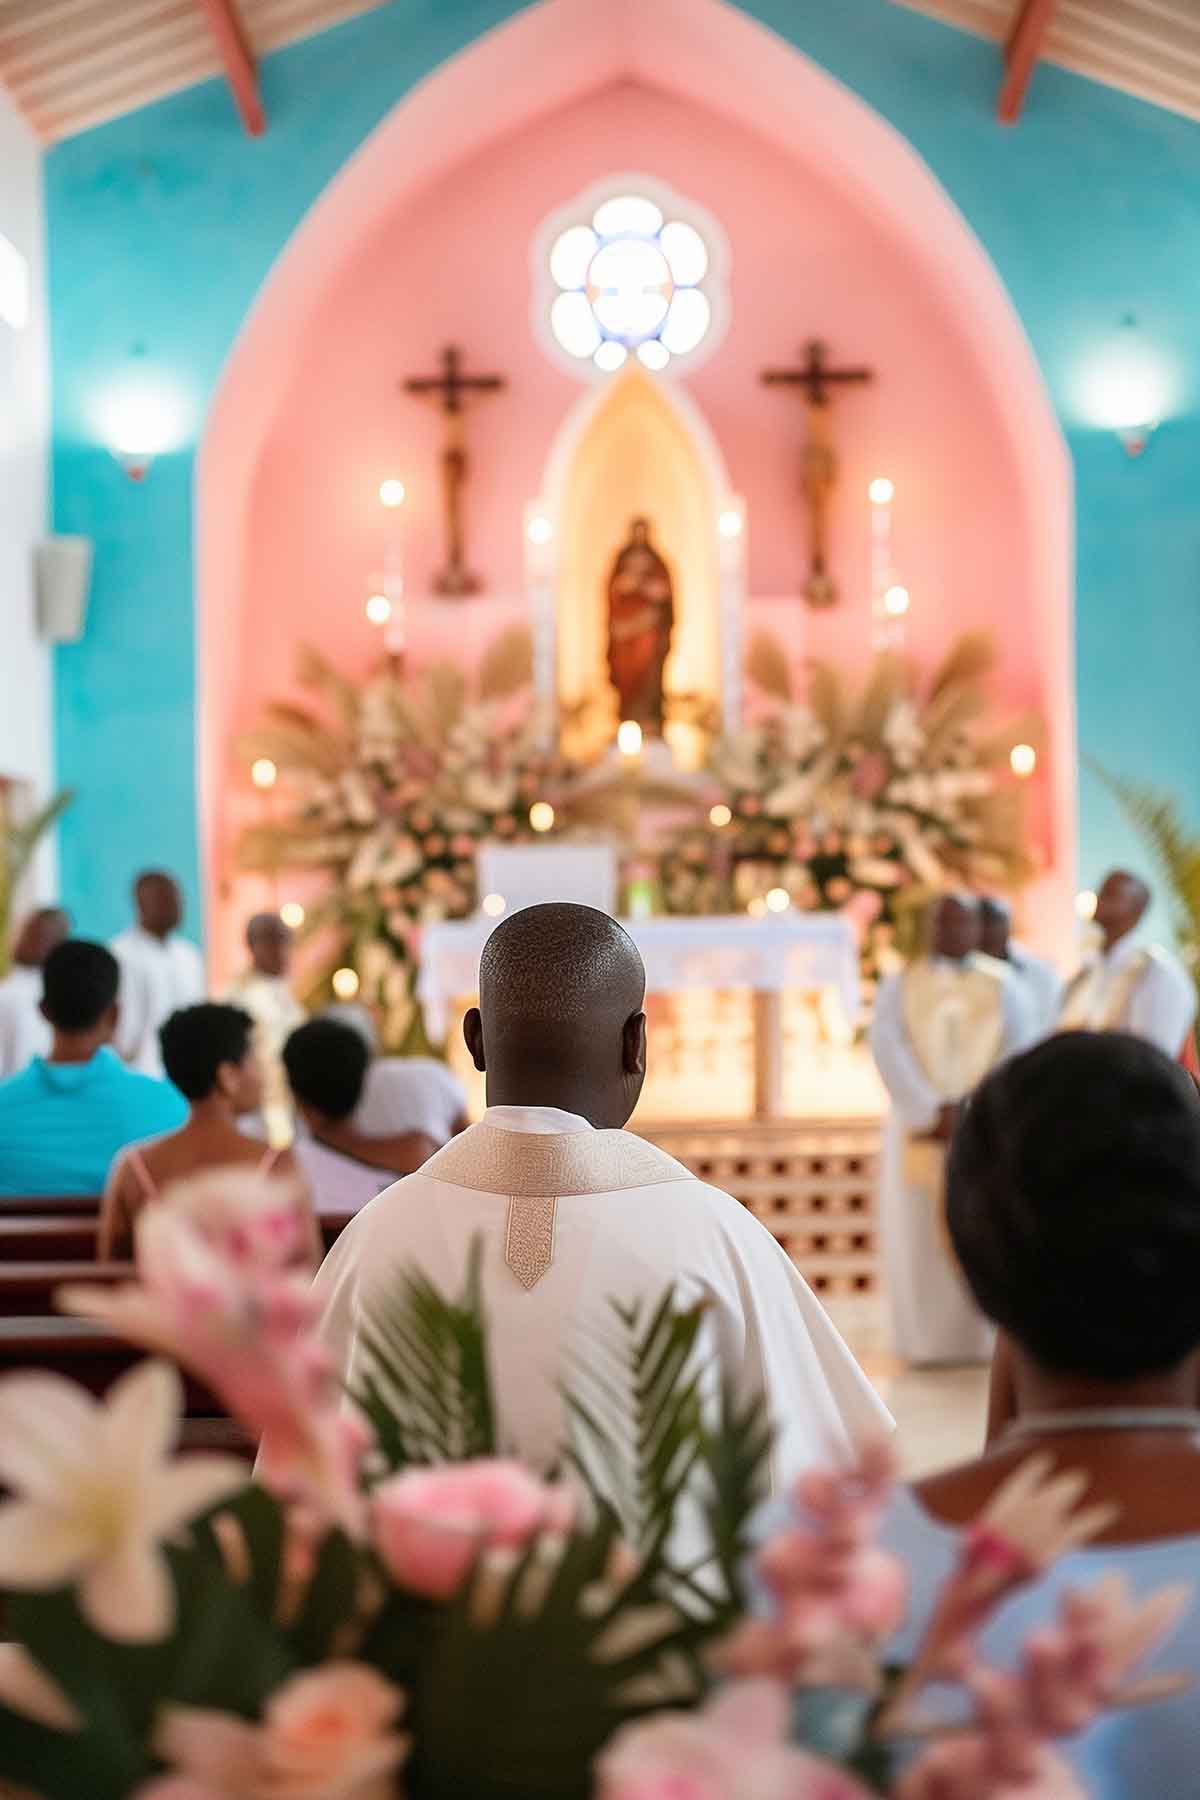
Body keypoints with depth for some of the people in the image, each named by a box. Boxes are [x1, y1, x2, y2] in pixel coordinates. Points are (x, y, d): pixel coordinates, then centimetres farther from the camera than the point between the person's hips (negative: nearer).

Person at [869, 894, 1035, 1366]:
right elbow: (888, 1050, -8)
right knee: (919, 1233, -3)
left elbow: (1019, 1051, -4)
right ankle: (926, 1340, 3)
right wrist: (935, 1113, -17)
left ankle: (984, 1338, 2)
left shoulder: (1002, 985, 7)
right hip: (919, 1127, 0)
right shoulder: (899, 985, 4)